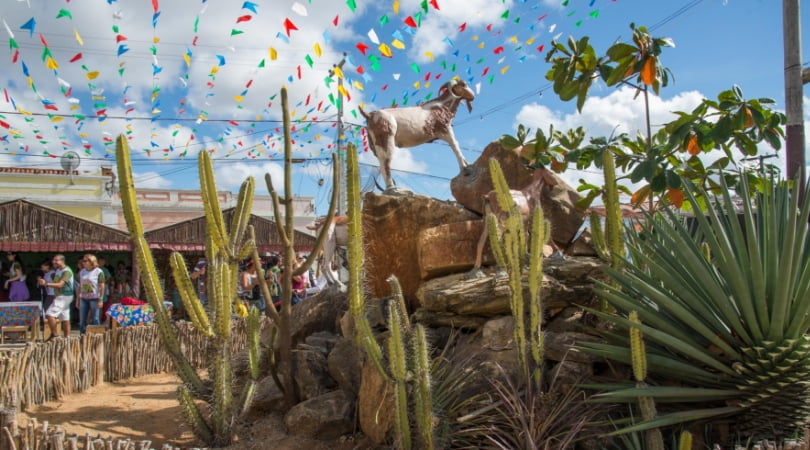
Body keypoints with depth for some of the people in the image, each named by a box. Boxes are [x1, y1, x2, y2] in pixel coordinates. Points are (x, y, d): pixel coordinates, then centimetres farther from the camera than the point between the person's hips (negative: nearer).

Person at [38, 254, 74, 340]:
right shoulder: (58, 270, 14)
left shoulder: (67, 271, -16)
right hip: (59, 296, 9)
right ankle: (67, 337, 13)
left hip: (64, 297, -9)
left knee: (50, 314, -16)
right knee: (65, 318, 10)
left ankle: (54, 334, -9)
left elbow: (60, 284, -25)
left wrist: (46, 284, -30)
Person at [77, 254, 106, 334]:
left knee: (95, 320, -3)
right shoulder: (82, 272, 12)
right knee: (82, 321, 6)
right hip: (83, 299, 6)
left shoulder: (98, 272, -5)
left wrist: (100, 300, -13)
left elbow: (102, 287, -8)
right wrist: (78, 300, 13)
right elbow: (80, 286, 15)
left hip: (94, 299, -6)